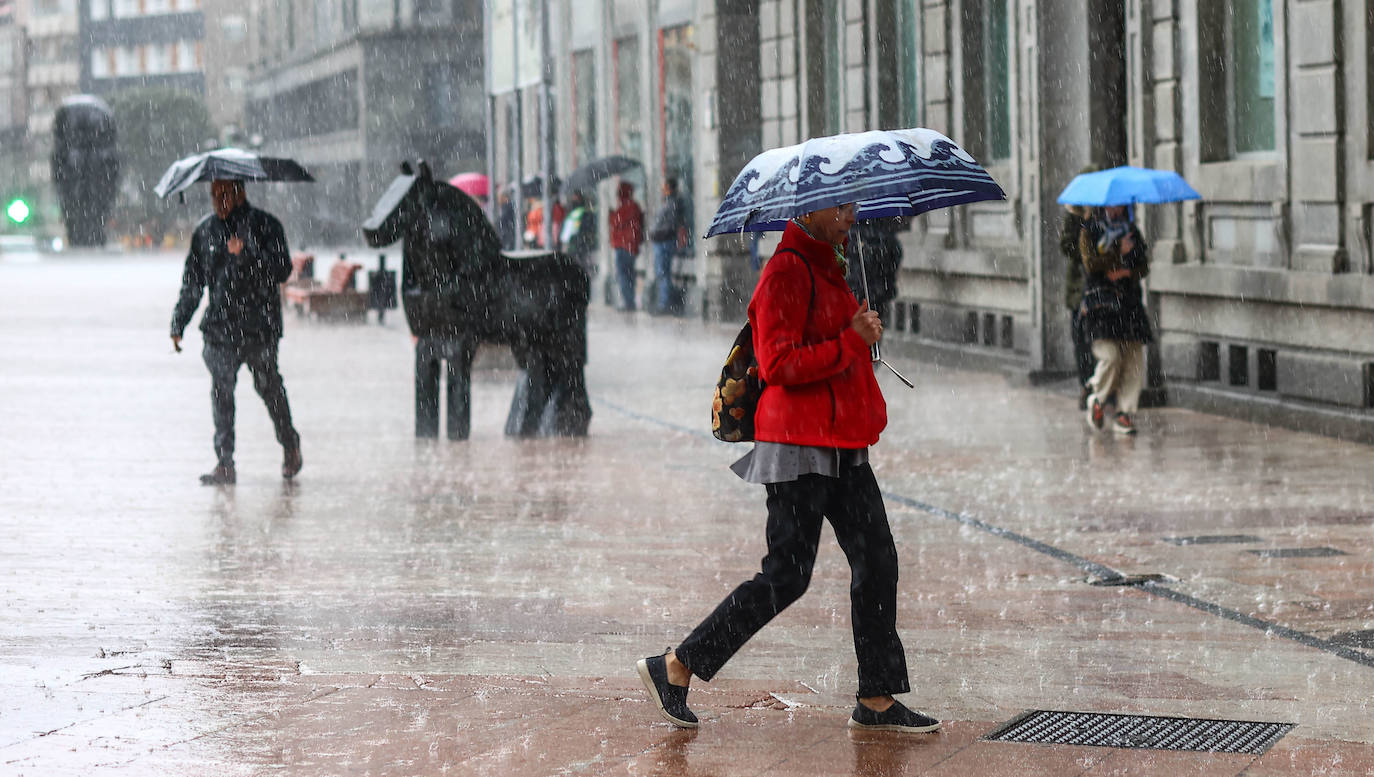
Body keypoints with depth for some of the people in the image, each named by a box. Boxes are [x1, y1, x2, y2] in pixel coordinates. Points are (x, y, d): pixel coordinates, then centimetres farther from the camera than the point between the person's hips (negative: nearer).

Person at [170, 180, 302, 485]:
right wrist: (178, 323, 15)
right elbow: (192, 282, 20)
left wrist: (247, 254, -23)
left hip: (259, 326, -3)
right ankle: (225, 463, -7)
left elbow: (282, 269, -10)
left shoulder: (264, 226, 0)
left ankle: (289, 444, 27)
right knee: (221, 390, -7)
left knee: (268, 386, 3)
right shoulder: (204, 231, 13)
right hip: (219, 327, 3)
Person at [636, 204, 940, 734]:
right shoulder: (786, 272, -14)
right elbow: (777, 365, -21)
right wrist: (851, 341, -18)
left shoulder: (826, 269, 17)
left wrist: (861, 330, 11)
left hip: (841, 448, 10)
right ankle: (675, 668, 2)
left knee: (876, 562, 6)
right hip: (801, 450, -10)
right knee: (785, 576, -7)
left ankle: (877, 701, 10)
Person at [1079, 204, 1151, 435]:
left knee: (1133, 359, -4)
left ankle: (1125, 412, 3)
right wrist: (1119, 253, -10)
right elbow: (1091, 263, -9)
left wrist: (1126, 272, -6)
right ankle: (1097, 400, 11)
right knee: (1110, 356, -16)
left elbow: (1144, 266, 12)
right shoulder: (1090, 230, 4)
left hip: (1130, 301, 4)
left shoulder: (1131, 230, 17)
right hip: (1101, 301, -4)